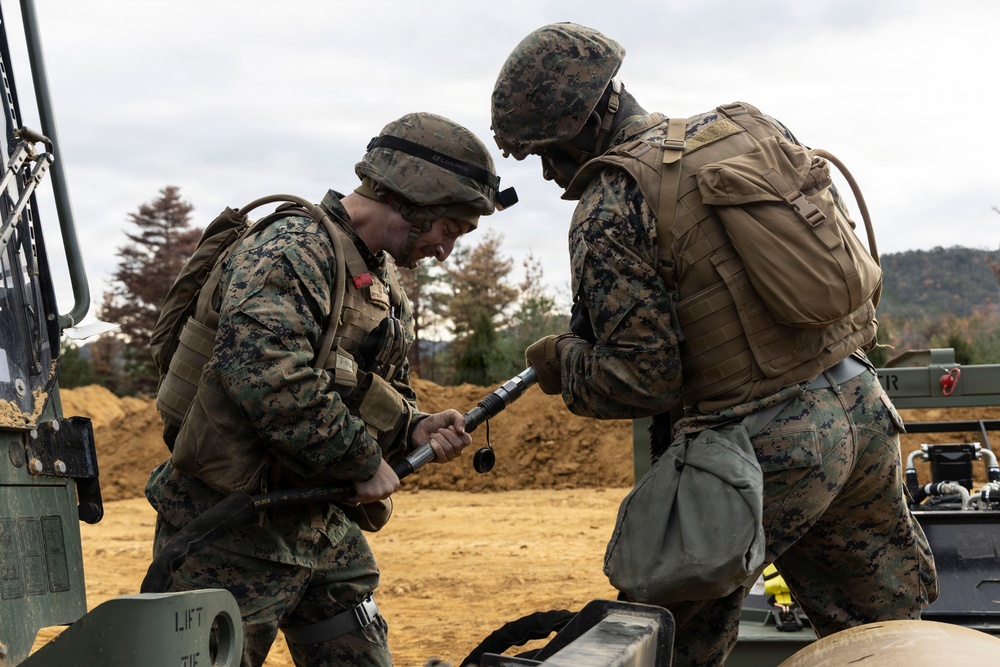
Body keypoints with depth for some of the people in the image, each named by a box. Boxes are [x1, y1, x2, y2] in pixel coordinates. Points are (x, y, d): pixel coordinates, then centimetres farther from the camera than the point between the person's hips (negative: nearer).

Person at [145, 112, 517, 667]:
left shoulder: (384, 286, 16)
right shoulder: (294, 248, -16)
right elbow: (269, 376, -30)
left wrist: (415, 430, 1)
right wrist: (365, 459, -21)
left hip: (326, 525, 9)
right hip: (234, 533, -9)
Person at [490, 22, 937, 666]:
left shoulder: (609, 211, -11)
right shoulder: (751, 127, 10)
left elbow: (641, 380, -13)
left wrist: (563, 362, 5)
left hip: (765, 449, -7)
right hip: (864, 412, 7)